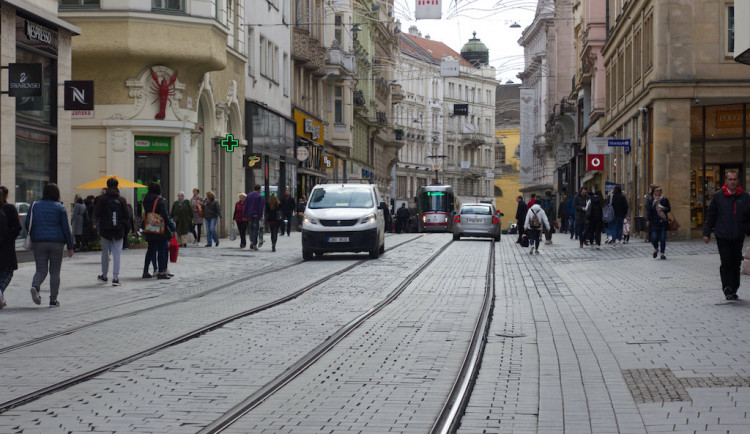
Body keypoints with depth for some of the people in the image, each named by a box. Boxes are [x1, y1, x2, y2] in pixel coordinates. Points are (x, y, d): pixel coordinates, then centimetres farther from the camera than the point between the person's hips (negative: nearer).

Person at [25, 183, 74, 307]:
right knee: (55, 271, 7)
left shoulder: (35, 206, 5)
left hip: (39, 242, 2)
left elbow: (28, 225, 6)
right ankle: (53, 300, 7)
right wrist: (70, 247, 1)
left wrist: (31, 241, 19)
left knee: (41, 270, 6)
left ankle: (35, 286, -25)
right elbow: (66, 228, -3)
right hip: (56, 242, -2)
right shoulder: (60, 208, -1)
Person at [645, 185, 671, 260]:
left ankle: (662, 254, 5)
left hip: (663, 221, 1)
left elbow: (669, 209, 9)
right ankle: (656, 249, 21)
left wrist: (663, 208, -12)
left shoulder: (665, 200, 9)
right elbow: (648, 211, 3)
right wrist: (647, 220, -8)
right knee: (654, 237, -9)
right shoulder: (650, 201, 6)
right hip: (654, 222, -1)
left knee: (663, 238, -3)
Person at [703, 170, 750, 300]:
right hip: (723, 236, -2)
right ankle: (727, 289, -5)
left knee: (736, 264, 8)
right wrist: (707, 233, 5)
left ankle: (733, 290, 18)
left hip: (738, 237, 2)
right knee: (726, 263, -9)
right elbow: (710, 215, 6)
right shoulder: (718, 196, 1)